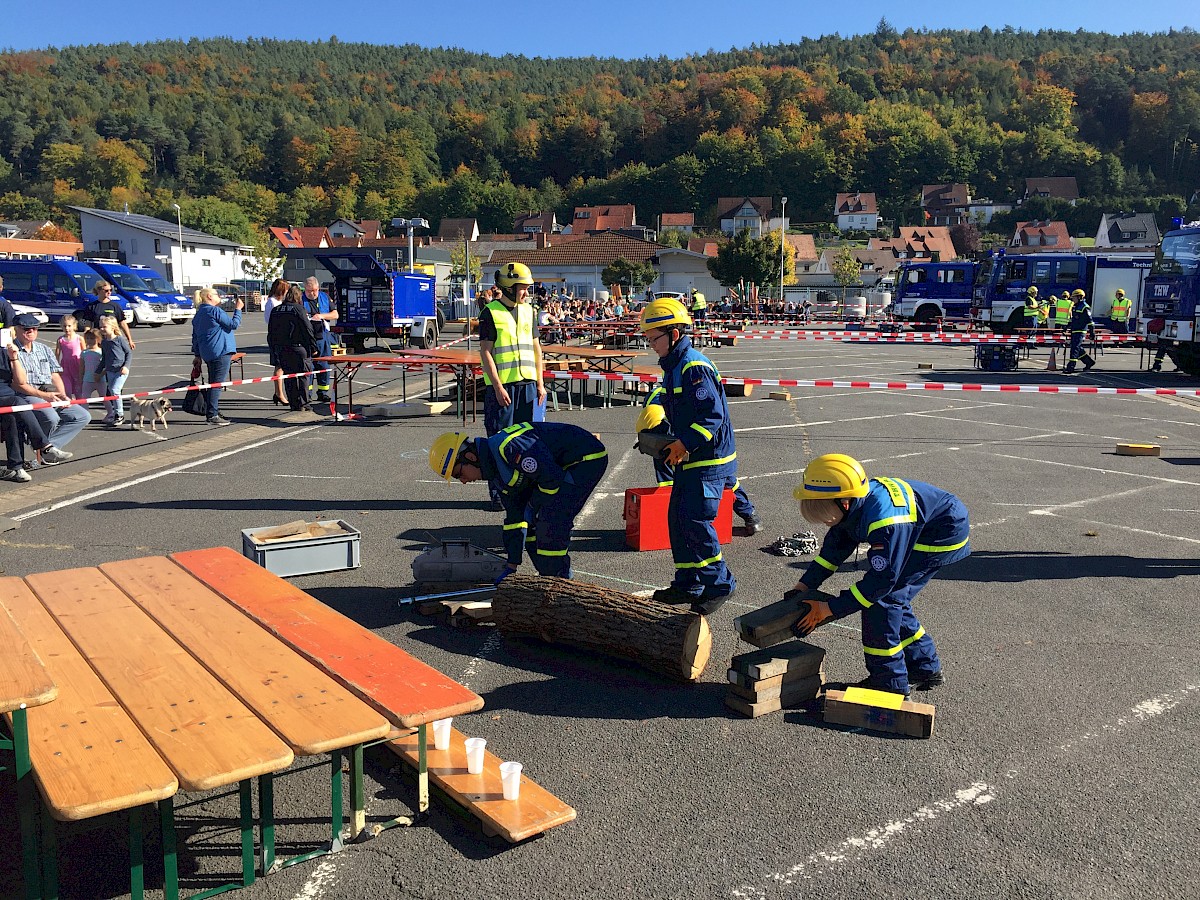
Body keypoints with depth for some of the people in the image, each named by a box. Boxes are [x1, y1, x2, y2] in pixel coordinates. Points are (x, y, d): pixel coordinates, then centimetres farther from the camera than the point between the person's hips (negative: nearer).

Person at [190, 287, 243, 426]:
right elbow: (233, 324, -11)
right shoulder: (215, 311, -11)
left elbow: (195, 337, 18)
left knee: (213, 383, 16)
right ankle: (213, 416, -11)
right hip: (221, 352, -9)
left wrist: (197, 355, 21)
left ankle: (214, 413, 21)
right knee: (217, 383, -9)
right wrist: (238, 309, 1)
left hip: (208, 354, 9)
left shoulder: (199, 314, 17)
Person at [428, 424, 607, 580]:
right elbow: (514, 517, 11)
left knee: (551, 522, -15)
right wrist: (512, 566, 8)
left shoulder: (508, 447, -26)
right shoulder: (497, 469, 7)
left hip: (588, 458, -10)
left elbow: (553, 477, -26)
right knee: (529, 519, 10)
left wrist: (536, 507, -7)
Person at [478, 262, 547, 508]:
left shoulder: (528, 310, 13)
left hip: (528, 384, 5)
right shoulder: (490, 312, -5)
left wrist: (540, 383, 10)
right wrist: (498, 386, -14)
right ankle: (498, 493, 8)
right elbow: (485, 352, -8)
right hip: (502, 386, -5)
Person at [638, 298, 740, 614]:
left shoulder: (694, 367, -19)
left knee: (695, 520, -12)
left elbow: (713, 414, -24)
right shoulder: (673, 367, 13)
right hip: (690, 458, 10)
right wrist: (676, 445, 7)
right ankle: (687, 585, 22)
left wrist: (683, 444, -22)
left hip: (710, 460, -10)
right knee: (677, 518, 12)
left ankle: (720, 584, 3)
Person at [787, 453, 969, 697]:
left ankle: (889, 684, -4)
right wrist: (805, 585, -1)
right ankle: (925, 668, 28)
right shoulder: (854, 506, -10)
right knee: (893, 599, 10)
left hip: (944, 535, -9)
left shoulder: (883, 519, -38)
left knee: (882, 597, -13)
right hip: (918, 531, 9)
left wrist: (831, 609, -27)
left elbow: (882, 579, -32)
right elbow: (834, 547, 5)